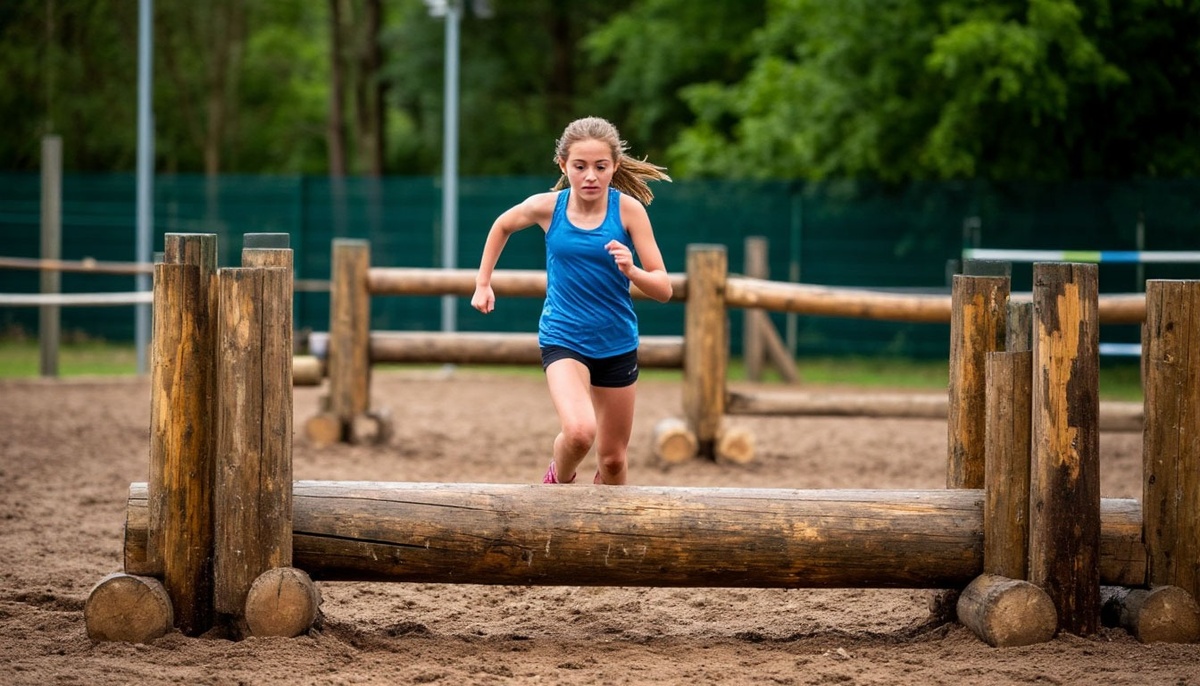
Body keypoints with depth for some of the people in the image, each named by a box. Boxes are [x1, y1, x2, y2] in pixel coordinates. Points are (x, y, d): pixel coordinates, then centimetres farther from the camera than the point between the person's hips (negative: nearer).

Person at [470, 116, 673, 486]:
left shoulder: (628, 209, -13)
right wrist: (483, 283, 13)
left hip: (617, 345, 1)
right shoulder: (547, 206, -11)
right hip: (563, 340, -1)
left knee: (613, 459, 12)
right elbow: (503, 225, 13)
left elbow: (663, 289, -12)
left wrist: (632, 271, -32)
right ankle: (558, 479, 6)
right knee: (579, 431, -27)